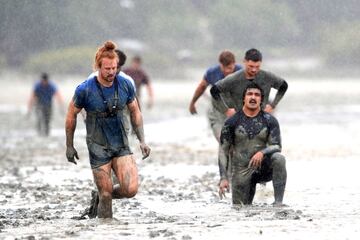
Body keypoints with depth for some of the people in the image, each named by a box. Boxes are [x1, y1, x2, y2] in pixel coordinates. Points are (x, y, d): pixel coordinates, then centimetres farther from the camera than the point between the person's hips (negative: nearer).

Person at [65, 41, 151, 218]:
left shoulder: (125, 85, -4)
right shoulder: (85, 90, -13)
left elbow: (135, 112, 10)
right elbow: (71, 115, 0)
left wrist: (142, 141, 3)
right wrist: (69, 146, 5)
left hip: (121, 145, 3)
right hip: (98, 148, -3)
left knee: (131, 189, -12)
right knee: (106, 195, -3)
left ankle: (99, 197, 17)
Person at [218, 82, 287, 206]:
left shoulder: (269, 120, -3)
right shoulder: (232, 122, -4)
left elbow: (277, 147, -7)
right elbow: (223, 151, -1)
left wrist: (262, 153, -29)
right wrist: (223, 178, -10)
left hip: (263, 167, 0)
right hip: (241, 171, 0)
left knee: (278, 158, -32)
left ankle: (278, 202, -28)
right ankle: (251, 188, 31)